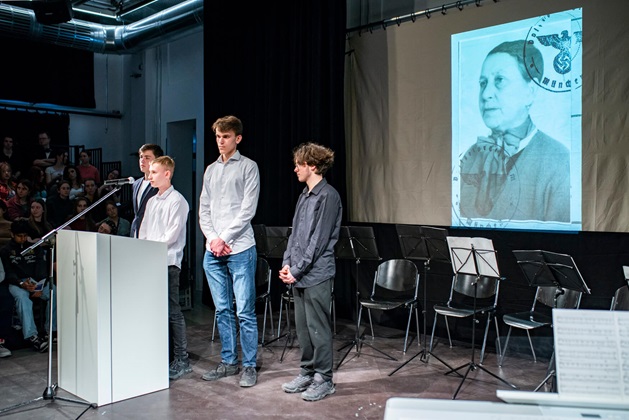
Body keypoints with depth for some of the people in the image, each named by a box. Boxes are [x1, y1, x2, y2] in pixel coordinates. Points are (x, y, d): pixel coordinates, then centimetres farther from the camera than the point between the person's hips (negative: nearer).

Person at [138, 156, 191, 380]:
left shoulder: (177, 201, -6)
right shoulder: (151, 201, 19)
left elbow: (172, 234, -13)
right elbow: (143, 231, 19)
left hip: (168, 262, -8)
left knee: (172, 310, -6)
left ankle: (181, 360, 1)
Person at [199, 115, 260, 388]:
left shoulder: (248, 167, 0)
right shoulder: (210, 170, 17)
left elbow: (248, 210, -8)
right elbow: (204, 210, 14)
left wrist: (224, 239, -11)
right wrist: (212, 238, -2)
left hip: (240, 250, -5)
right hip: (212, 252, 6)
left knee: (245, 312, -3)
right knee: (222, 310, 12)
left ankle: (250, 366, 8)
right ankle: (228, 362, 23)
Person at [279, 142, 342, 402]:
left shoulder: (328, 196, -12)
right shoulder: (304, 196, 15)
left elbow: (318, 240, -15)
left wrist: (297, 270, -14)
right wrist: (287, 263, 6)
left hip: (316, 275, -8)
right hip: (298, 275, 8)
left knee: (318, 329, 0)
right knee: (302, 327, 15)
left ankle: (323, 380, 12)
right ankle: (307, 373, 28)